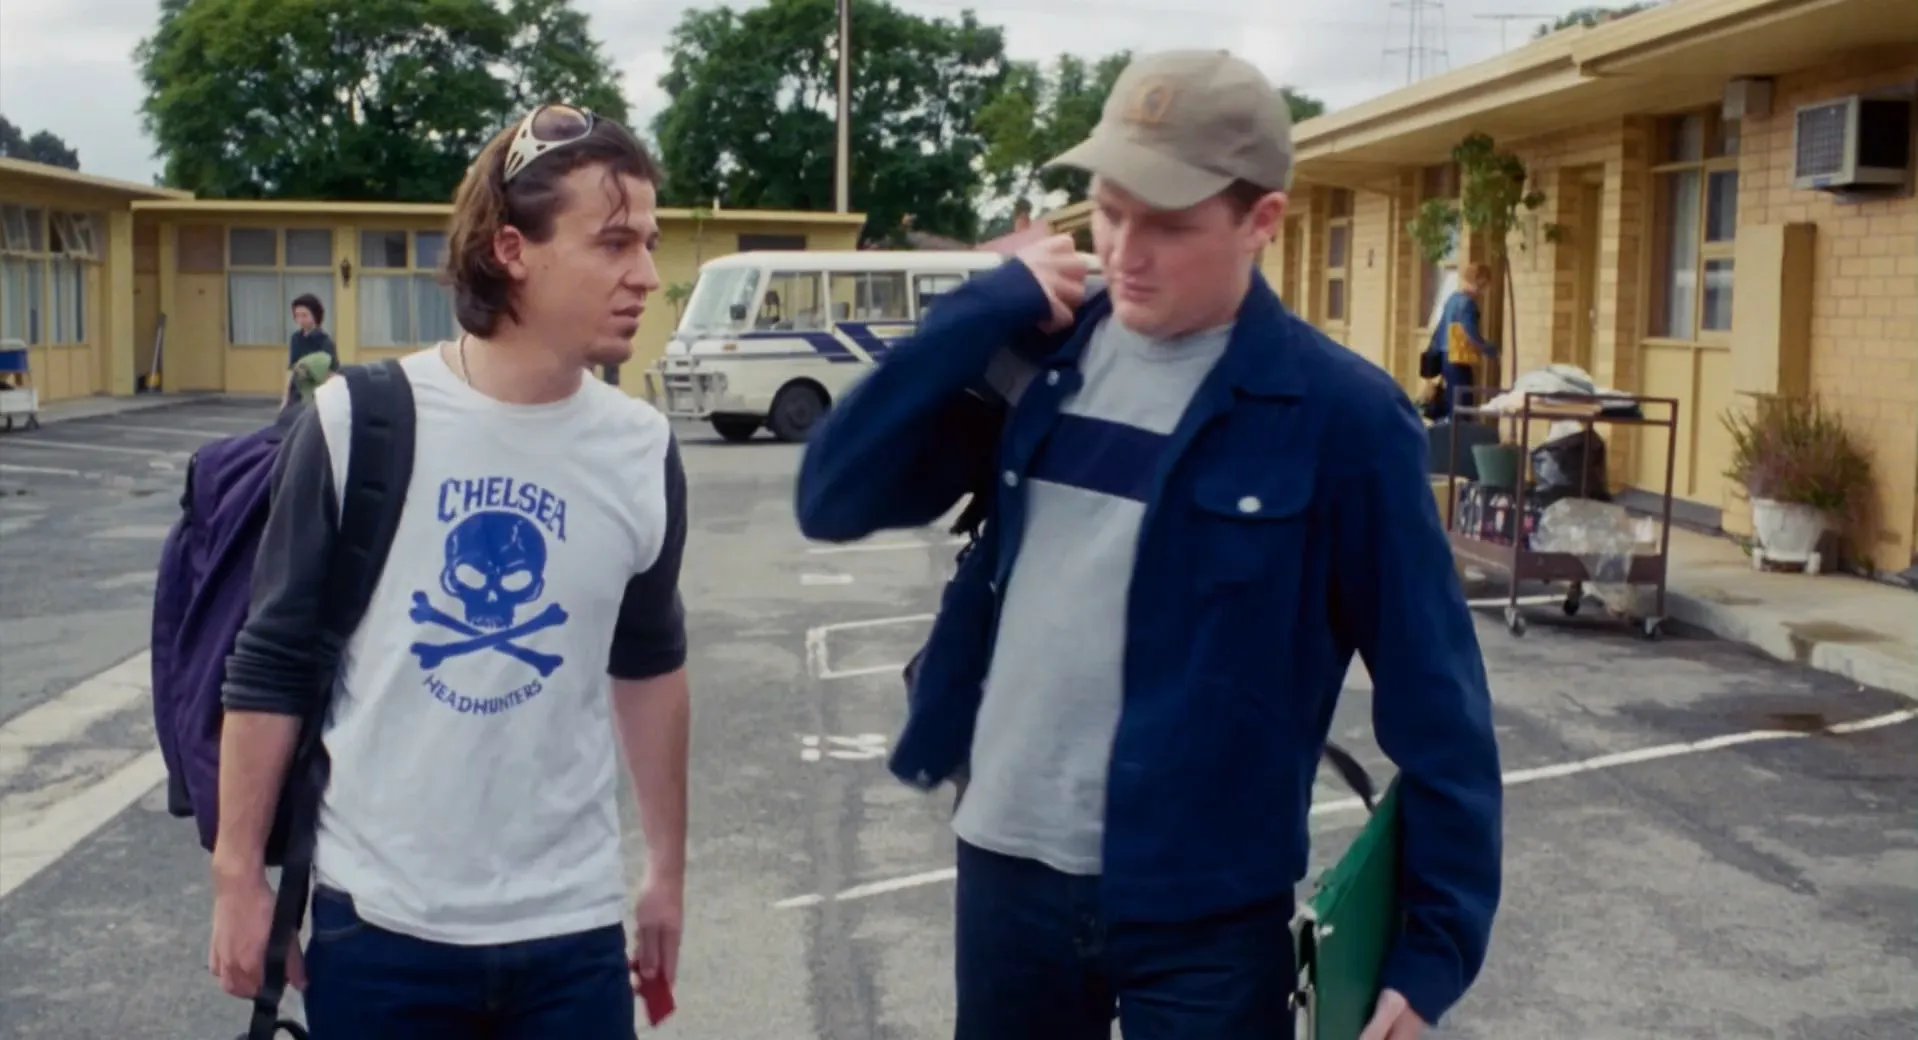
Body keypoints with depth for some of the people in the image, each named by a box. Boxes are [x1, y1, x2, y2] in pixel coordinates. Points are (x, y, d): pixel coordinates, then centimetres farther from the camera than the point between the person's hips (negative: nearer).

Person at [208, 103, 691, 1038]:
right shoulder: (357, 423, -11)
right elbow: (272, 662, -3)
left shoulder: (642, 452, -3)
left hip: (571, 929, 2)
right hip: (378, 922, -2)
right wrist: (238, 870, -1)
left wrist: (666, 870, 13)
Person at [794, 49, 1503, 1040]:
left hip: (1203, 908, -4)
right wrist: (984, 310, -12)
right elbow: (830, 501, -4)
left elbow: (1431, 692, -8)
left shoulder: (1337, 414, -12)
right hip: (1004, 866, 4)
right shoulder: (1039, 355, 0)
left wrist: (1440, 935, -8)